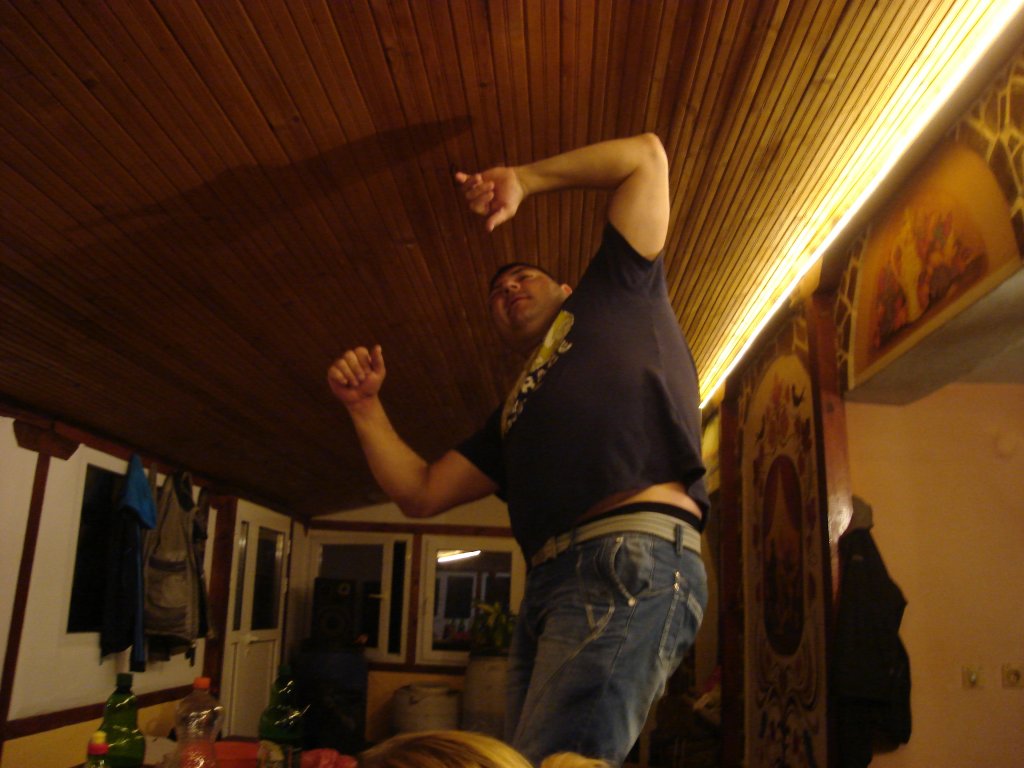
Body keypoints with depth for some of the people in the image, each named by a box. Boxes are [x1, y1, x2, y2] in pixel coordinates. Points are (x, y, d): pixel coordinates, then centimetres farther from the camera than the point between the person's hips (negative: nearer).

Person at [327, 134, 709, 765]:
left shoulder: (613, 296, 22)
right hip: (550, 586, 7)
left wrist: (522, 181, 23)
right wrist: (365, 407, 19)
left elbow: (645, 155, 20)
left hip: (636, 556, -6)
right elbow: (420, 493, 29)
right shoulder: (515, 412, 33)